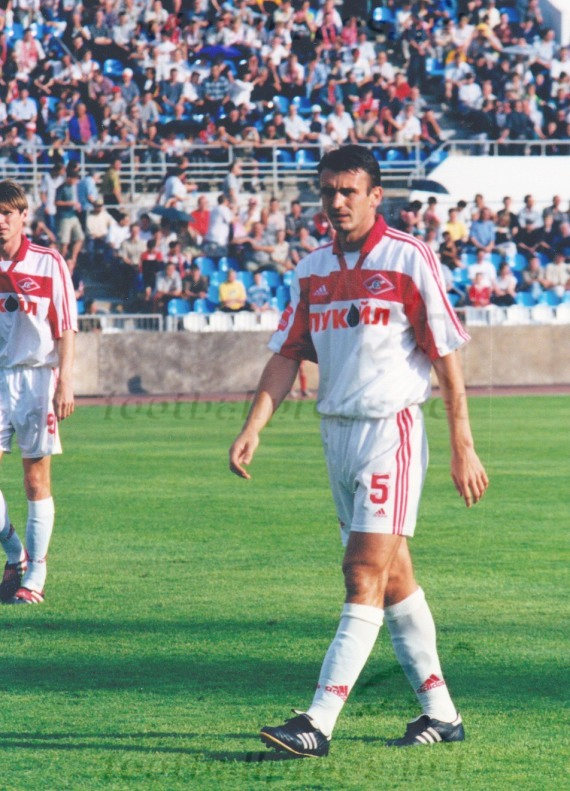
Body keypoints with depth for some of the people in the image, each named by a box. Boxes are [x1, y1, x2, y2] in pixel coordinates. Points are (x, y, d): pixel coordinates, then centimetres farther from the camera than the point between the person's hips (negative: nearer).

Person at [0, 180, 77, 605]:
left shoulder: (49, 264, -1)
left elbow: (66, 329, -1)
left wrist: (64, 383, -9)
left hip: (36, 376, -3)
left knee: (37, 477, -1)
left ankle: (35, 577, 3)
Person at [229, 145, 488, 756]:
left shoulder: (409, 259, -6)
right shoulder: (312, 271, 10)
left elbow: (447, 357, -6)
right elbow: (286, 356, 8)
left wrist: (463, 449, -7)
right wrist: (253, 429, -5)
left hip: (391, 430, -6)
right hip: (336, 431, 6)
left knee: (367, 574, -12)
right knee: (392, 578, 10)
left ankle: (320, 722, -18)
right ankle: (440, 711, 18)